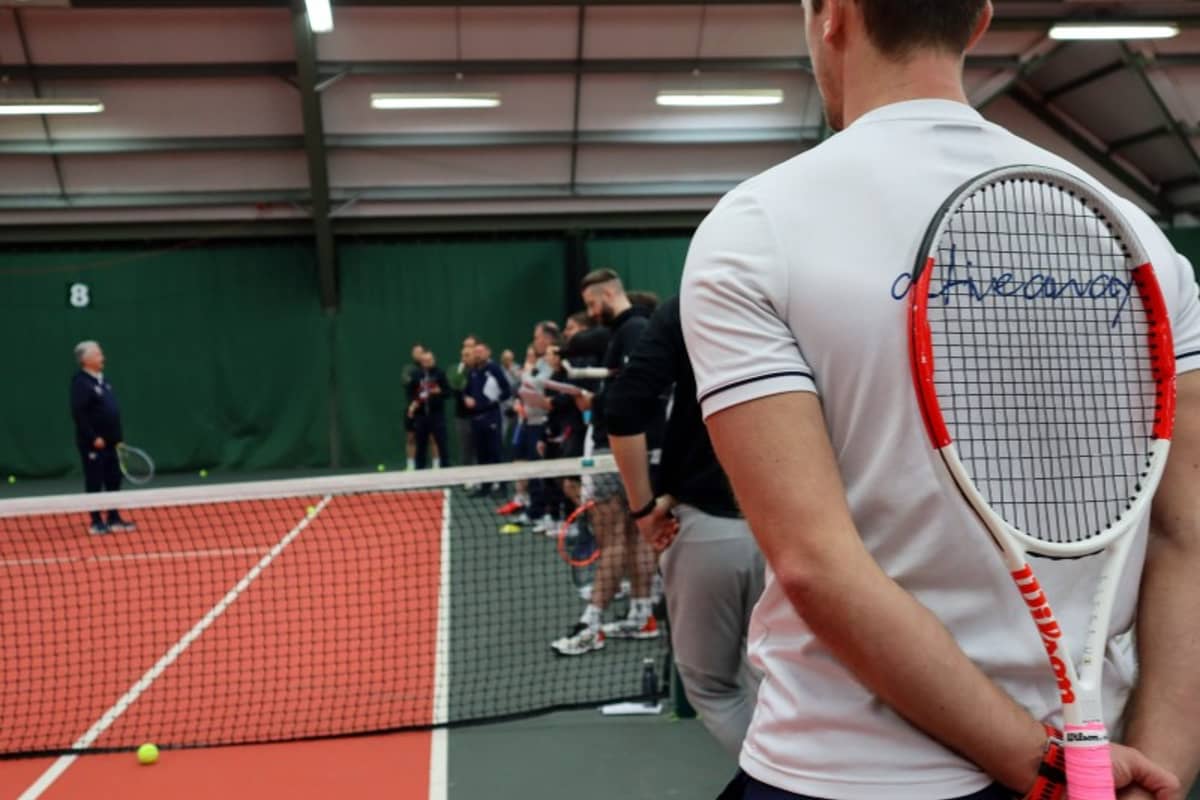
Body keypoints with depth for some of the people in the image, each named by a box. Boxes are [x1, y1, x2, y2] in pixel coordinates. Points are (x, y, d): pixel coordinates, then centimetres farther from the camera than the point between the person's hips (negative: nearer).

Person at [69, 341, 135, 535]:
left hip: (110, 443, 9)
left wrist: (118, 437, 15)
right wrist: (94, 437, -22)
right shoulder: (80, 382, -13)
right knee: (94, 483, 0)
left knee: (114, 481, 11)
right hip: (93, 444, -8)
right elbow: (78, 414, -20)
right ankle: (96, 522, 7)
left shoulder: (103, 380, 14)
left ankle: (114, 519, 20)